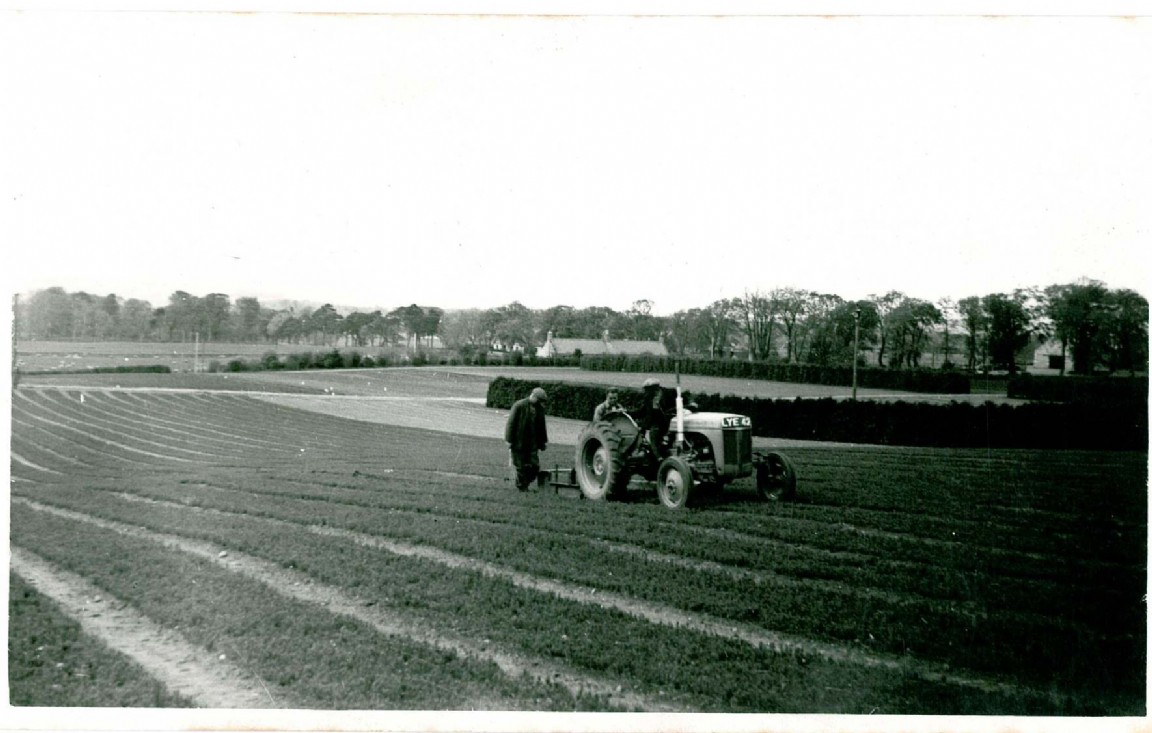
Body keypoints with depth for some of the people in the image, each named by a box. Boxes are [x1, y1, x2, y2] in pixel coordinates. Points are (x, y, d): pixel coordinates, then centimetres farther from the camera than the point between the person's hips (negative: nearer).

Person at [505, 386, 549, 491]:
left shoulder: (539, 408, 7)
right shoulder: (519, 405, -10)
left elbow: (542, 426, 18)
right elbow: (511, 423, -9)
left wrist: (543, 441, 18)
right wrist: (509, 440, -11)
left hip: (533, 444, 5)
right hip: (519, 443, -5)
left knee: (535, 467, -2)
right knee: (521, 467, 0)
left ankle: (525, 484, 17)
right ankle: (521, 487, 13)